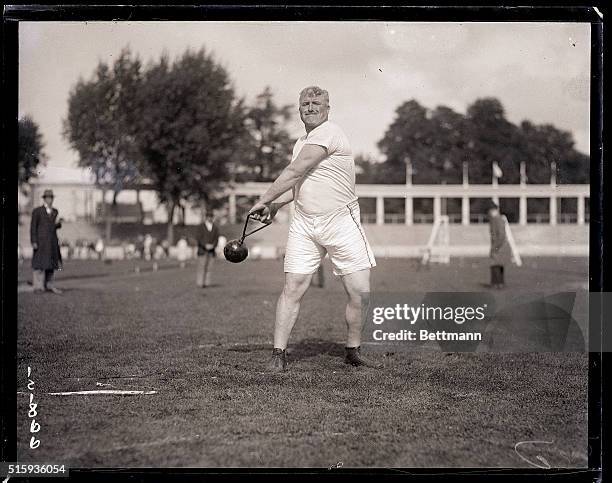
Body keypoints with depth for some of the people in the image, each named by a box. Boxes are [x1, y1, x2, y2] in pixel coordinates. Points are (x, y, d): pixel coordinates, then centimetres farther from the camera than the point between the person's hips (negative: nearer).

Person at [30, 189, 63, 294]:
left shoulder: (55, 212, 13)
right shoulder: (37, 211, -3)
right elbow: (33, 227, -5)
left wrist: (57, 223, -8)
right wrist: (33, 242, -13)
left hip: (52, 241, 6)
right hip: (41, 241, -6)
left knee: (51, 262, 6)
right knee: (39, 263, -7)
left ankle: (49, 285, 12)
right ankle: (37, 286, -6)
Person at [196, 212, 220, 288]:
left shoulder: (215, 227, 9)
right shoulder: (202, 226, -1)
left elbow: (216, 238, 9)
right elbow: (199, 238, -4)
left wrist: (213, 245, -9)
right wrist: (205, 245, -15)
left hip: (211, 250, 3)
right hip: (202, 249, -3)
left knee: (209, 267, -1)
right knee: (201, 266, -7)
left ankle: (207, 283, 3)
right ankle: (199, 283, -5)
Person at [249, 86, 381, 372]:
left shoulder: (328, 133, -11)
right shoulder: (301, 142, 16)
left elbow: (295, 171, -15)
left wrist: (264, 201, -8)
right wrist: (276, 205, 13)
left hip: (341, 222, -6)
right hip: (303, 225, 6)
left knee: (360, 293, -5)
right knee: (292, 289, -5)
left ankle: (353, 352, 13)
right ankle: (278, 354, 0)